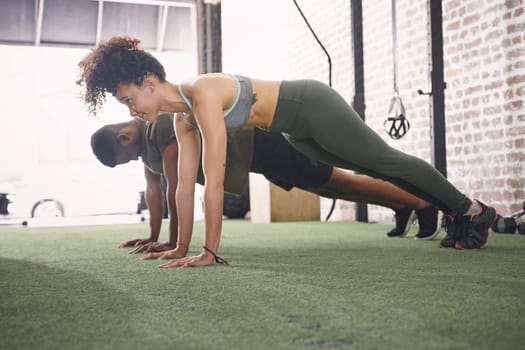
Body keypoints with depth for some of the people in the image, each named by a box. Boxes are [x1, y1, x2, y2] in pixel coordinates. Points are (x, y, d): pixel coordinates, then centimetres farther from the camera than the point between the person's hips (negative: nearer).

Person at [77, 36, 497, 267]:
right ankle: (457, 214, 36)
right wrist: (181, 246, 4)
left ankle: (474, 210, 25)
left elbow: (214, 181, -34)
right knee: (376, 167, 18)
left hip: (314, 107, -9)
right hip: (298, 132, 9)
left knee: (387, 160, 5)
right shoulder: (183, 119, -3)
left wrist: (210, 252, -31)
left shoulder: (203, 94, -31)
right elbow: (185, 185, 2)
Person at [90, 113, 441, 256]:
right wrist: (152, 236, 9)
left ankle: (423, 204, 7)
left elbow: (176, 186, -29)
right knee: (321, 188, 17)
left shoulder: (161, 128, -27)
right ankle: (401, 208, 31)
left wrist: (175, 242, -23)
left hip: (258, 143, -9)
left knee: (336, 181, -4)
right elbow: (153, 188, 12)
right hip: (251, 155, 9)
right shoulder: (144, 142, 5)